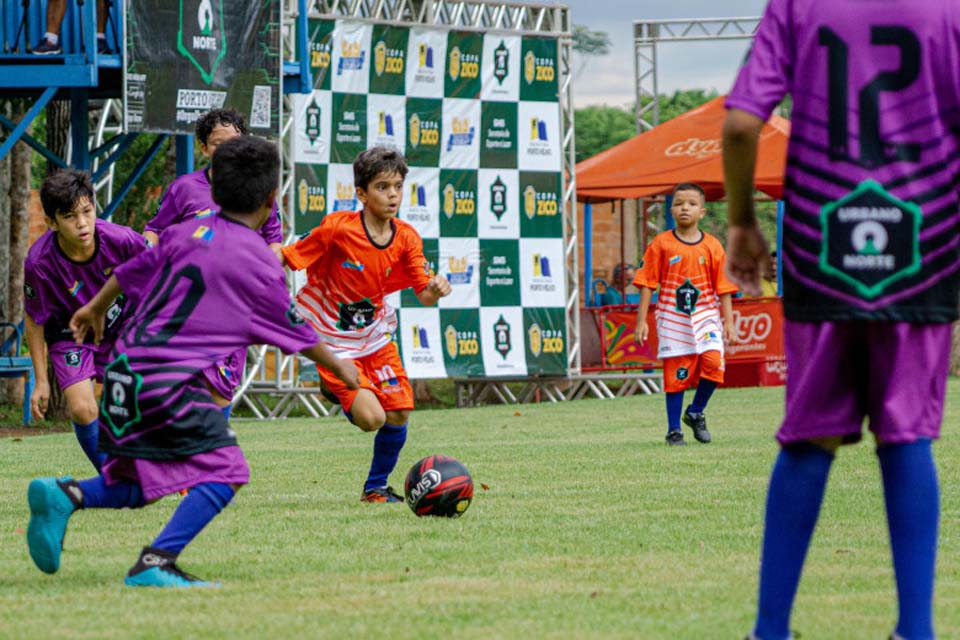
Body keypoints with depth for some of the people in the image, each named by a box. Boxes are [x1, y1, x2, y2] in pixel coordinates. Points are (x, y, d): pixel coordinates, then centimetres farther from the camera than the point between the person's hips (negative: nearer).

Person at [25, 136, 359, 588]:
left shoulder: (186, 233, 11)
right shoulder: (261, 264, -5)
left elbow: (129, 273, 24)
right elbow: (297, 335, 7)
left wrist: (95, 309, 44)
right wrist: (341, 368, 25)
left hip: (125, 370, 7)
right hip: (169, 381, -7)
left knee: (140, 486, 19)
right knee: (225, 470, -5)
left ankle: (62, 495, -4)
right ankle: (155, 563, -17)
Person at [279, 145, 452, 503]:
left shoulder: (406, 239, -7)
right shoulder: (337, 229, -21)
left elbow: (424, 295, -5)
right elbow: (286, 259, -11)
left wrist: (436, 289, -28)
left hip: (373, 335, 5)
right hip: (331, 339, -5)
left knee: (399, 414, -1)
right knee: (371, 418, -18)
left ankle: (376, 487, 23)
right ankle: (334, 387, 17)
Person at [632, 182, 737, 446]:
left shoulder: (712, 246, 3)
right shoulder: (661, 244, 0)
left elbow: (723, 287, 5)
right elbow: (647, 284, 1)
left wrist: (728, 322, 1)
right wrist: (641, 321, -4)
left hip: (705, 314, 1)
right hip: (672, 317, -1)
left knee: (713, 361, -18)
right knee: (676, 373, -1)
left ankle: (696, 413, 5)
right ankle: (674, 430, 11)